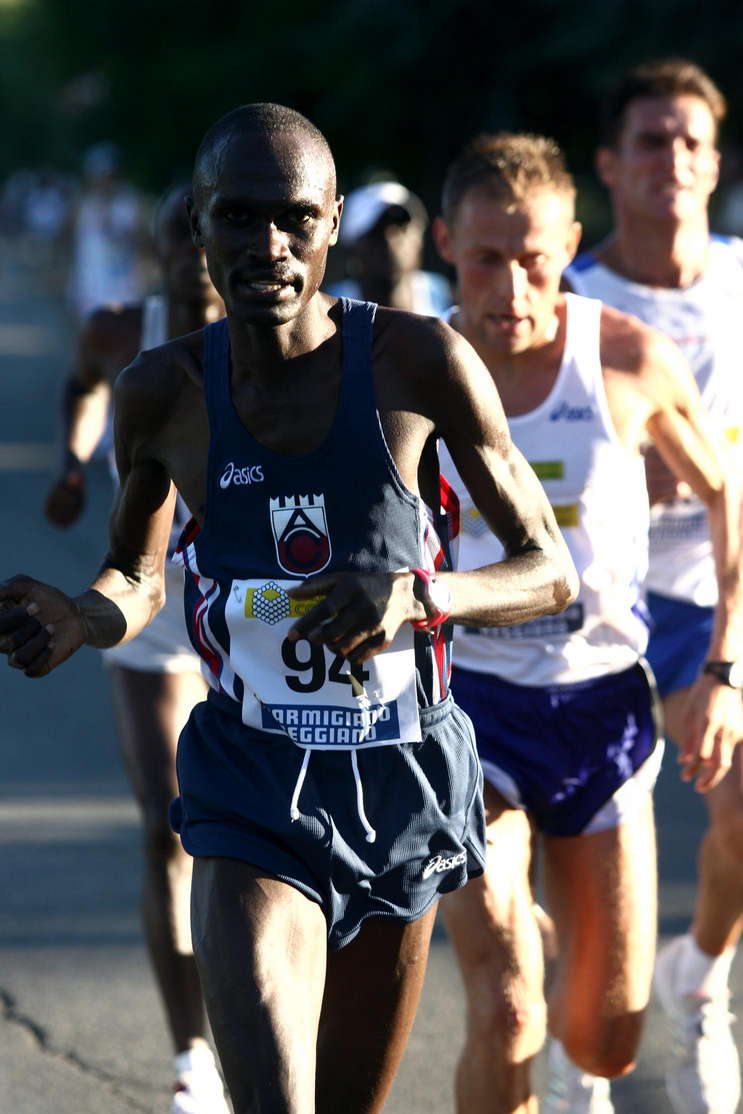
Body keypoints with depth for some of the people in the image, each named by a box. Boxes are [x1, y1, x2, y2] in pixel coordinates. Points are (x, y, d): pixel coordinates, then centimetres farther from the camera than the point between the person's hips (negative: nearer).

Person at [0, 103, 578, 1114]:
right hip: (254, 791, -1)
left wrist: (416, 592, -25)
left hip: (402, 777, 1)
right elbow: (138, 578, 12)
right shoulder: (165, 393, -6)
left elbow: (552, 574, -5)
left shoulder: (419, 363, -11)